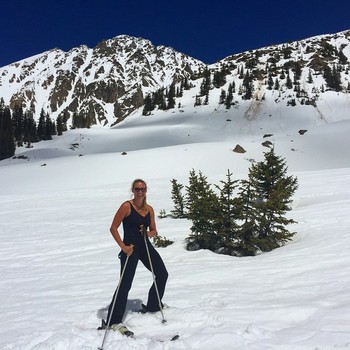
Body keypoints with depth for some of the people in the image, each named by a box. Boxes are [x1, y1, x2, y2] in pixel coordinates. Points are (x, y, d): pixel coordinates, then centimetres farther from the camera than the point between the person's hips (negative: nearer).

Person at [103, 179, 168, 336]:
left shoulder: (149, 209, 7)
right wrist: (123, 246, -19)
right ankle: (114, 321, 2)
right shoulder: (126, 206, -11)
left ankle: (153, 305, 35)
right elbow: (113, 228, -12)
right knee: (125, 284, -8)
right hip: (130, 248, -7)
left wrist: (149, 233, -8)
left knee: (162, 274, 14)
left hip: (146, 246, 7)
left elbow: (154, 231, 15)